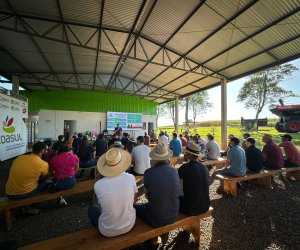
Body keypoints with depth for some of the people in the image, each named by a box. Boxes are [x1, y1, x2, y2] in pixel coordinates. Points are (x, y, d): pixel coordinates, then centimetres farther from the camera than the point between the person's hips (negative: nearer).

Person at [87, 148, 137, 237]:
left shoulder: (98, 185, -24)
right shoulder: (130, 178, -22)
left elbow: (102, 205, -2)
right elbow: (133, 201, -3)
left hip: (108, 232, -1)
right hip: (129, 226, 2)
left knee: (92, 208, 24)